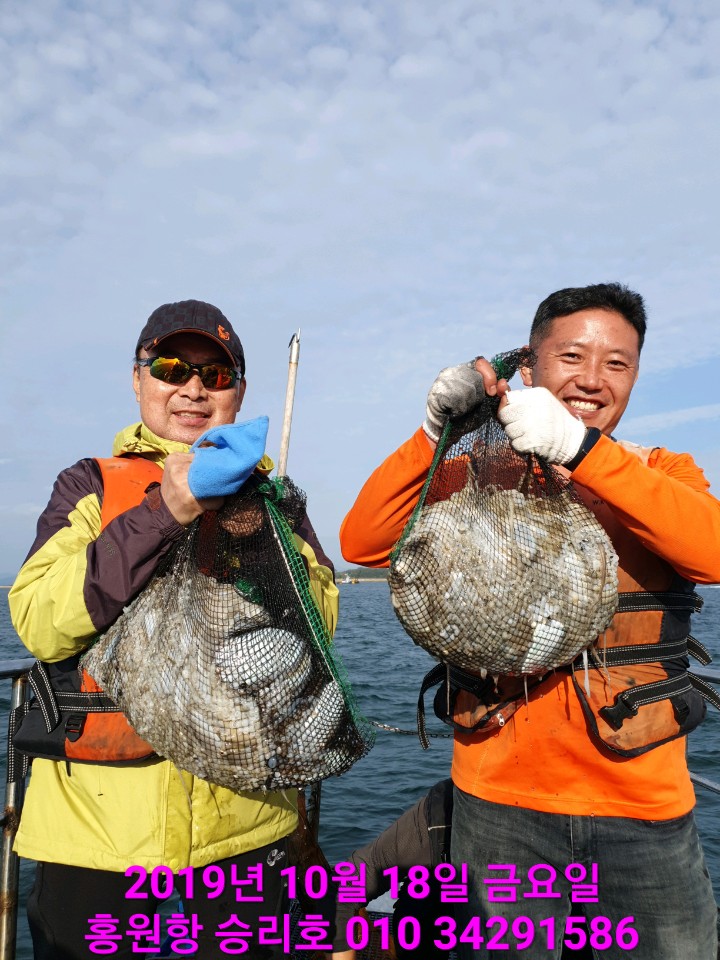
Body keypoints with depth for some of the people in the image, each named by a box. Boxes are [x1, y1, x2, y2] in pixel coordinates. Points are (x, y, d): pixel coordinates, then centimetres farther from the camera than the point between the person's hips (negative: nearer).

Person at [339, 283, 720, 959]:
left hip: (645, 809, 1)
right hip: (500, 801, 0)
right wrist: (437, 433, -23)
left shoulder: (664, 473, 5)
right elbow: (363, 544, -11)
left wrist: (578, 446, -28)